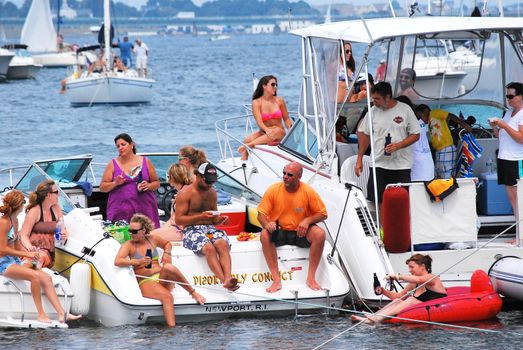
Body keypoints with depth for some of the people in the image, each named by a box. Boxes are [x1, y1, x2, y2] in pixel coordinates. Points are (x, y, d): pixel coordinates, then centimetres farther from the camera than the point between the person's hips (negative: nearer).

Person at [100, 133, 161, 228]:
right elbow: (102, 187, 7)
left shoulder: (145, 162, 10)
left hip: (144, 209, 0)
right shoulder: (113, 164, 9)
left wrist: (148, 186, -6)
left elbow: (156, 183, 15)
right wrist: (115, 183, -11)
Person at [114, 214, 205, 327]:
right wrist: (138, 262, -24)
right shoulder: (129, 245, 2)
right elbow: (117, 261, -15)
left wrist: (166, 253, 11)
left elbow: (167, 243, 35)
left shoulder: (152, 239, 14)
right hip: (145, 282, -3)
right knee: (167, 296, -35)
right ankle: (171, 327, -47)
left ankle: (193, 293, -22)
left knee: (168, 267, -33)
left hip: (161, 277, 3)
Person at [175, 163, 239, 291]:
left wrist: (219, 219, 3)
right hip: (192, 230, -5)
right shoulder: (185, 194, 0)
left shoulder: (212, 193, 20)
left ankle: (228, 278, -50)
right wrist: (200, 217, -16)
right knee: (209, 248, -35)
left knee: (223, 244, -30)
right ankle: (224, 281, -48)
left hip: (210, 228, 5)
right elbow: (178, 219, -7)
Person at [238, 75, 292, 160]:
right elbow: (259, 121, -13)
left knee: (276, 131, -37)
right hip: (263, 133, 0)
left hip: (280, 134, 0)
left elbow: (286, 119, 13)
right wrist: (267, 130, -34)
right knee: (248, 140, -31)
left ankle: (248, 145, -40)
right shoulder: (256, 102, 0)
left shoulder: (279, 101, 7)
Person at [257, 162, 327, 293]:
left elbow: (322, 214, 0)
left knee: (320, 234, -30)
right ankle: (276, 280, -32)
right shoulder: (273, 190, -7)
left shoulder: (308, 192, -8)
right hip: (279, 232, 0)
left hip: (301, 233, 0)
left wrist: (308, 220, -20)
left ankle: (311, 278, -22)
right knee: (265, 235, -33)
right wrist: (267, 224, -28)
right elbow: (261, 214, -4)